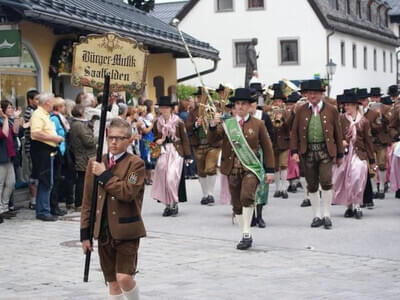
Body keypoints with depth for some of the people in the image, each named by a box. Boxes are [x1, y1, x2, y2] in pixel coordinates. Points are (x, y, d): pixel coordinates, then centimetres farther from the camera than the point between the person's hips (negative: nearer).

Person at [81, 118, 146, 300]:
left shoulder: (135, 164, -6)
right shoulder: (95, 164, 8)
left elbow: (128, 193, -22)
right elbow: (87, 201, 9)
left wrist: (104, 175, -16)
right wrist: (85, 233, 7)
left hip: (126, 230, -4)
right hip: (104, 231, 5)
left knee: (124, 277, -15)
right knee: (112, 282, 10)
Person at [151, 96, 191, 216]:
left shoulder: (178, 122, -3)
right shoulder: (157, 123, 7)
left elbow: (185, 139, 1)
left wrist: (187, 156, 1)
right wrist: (158, 141, -4)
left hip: (176, 152, -4)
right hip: (163, 152, 4)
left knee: (171, 178, -14)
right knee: (163, 178, 0)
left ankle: (174, 203, -1)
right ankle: (168, 204, 10)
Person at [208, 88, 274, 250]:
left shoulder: (258, 124, 5)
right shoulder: (227, 124, 10)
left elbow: (267, 148, 8)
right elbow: (212, 139, -2)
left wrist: (269, 170, 4)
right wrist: (213, 125, -20)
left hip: (251, 168, -3)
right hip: (233, 169, 3)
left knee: (246, 196, -25)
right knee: (237, 205, 7)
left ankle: (246, 233, -16)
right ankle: (246, 237, 21)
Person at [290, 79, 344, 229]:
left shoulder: (331, 110, 2)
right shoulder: (301, 111, 6)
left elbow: (338, 133, 6)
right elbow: (294, 132, 8)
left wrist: (340, 154, 6)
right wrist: (294, 151, -3)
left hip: (325, 151, -2)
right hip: (308, 151, 2)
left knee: (326, 182, -13)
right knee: (312, 185, 6)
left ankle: (327, 215, 0)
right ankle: (317, 216, 17)